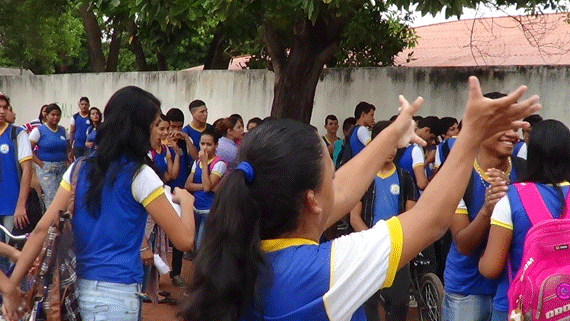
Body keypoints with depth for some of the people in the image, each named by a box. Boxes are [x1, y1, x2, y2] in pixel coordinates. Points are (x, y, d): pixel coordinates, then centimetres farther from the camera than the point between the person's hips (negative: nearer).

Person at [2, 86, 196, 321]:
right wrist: (185, 199, 6)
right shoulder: (139, 175, -11)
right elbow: (184, 240, -12)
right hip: (115, 295, -6)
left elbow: (42, 229, -1)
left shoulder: (81, 167, 5)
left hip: (77, 285, 7)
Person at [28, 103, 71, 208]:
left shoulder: (63, 130, 12)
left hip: (62, 167, 5)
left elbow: (68, 149, 19)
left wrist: (67, 161, 3)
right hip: (45, 168, -5)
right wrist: (39, 163, -10)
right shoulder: (39, 130, -2)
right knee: (51, 196, -12)